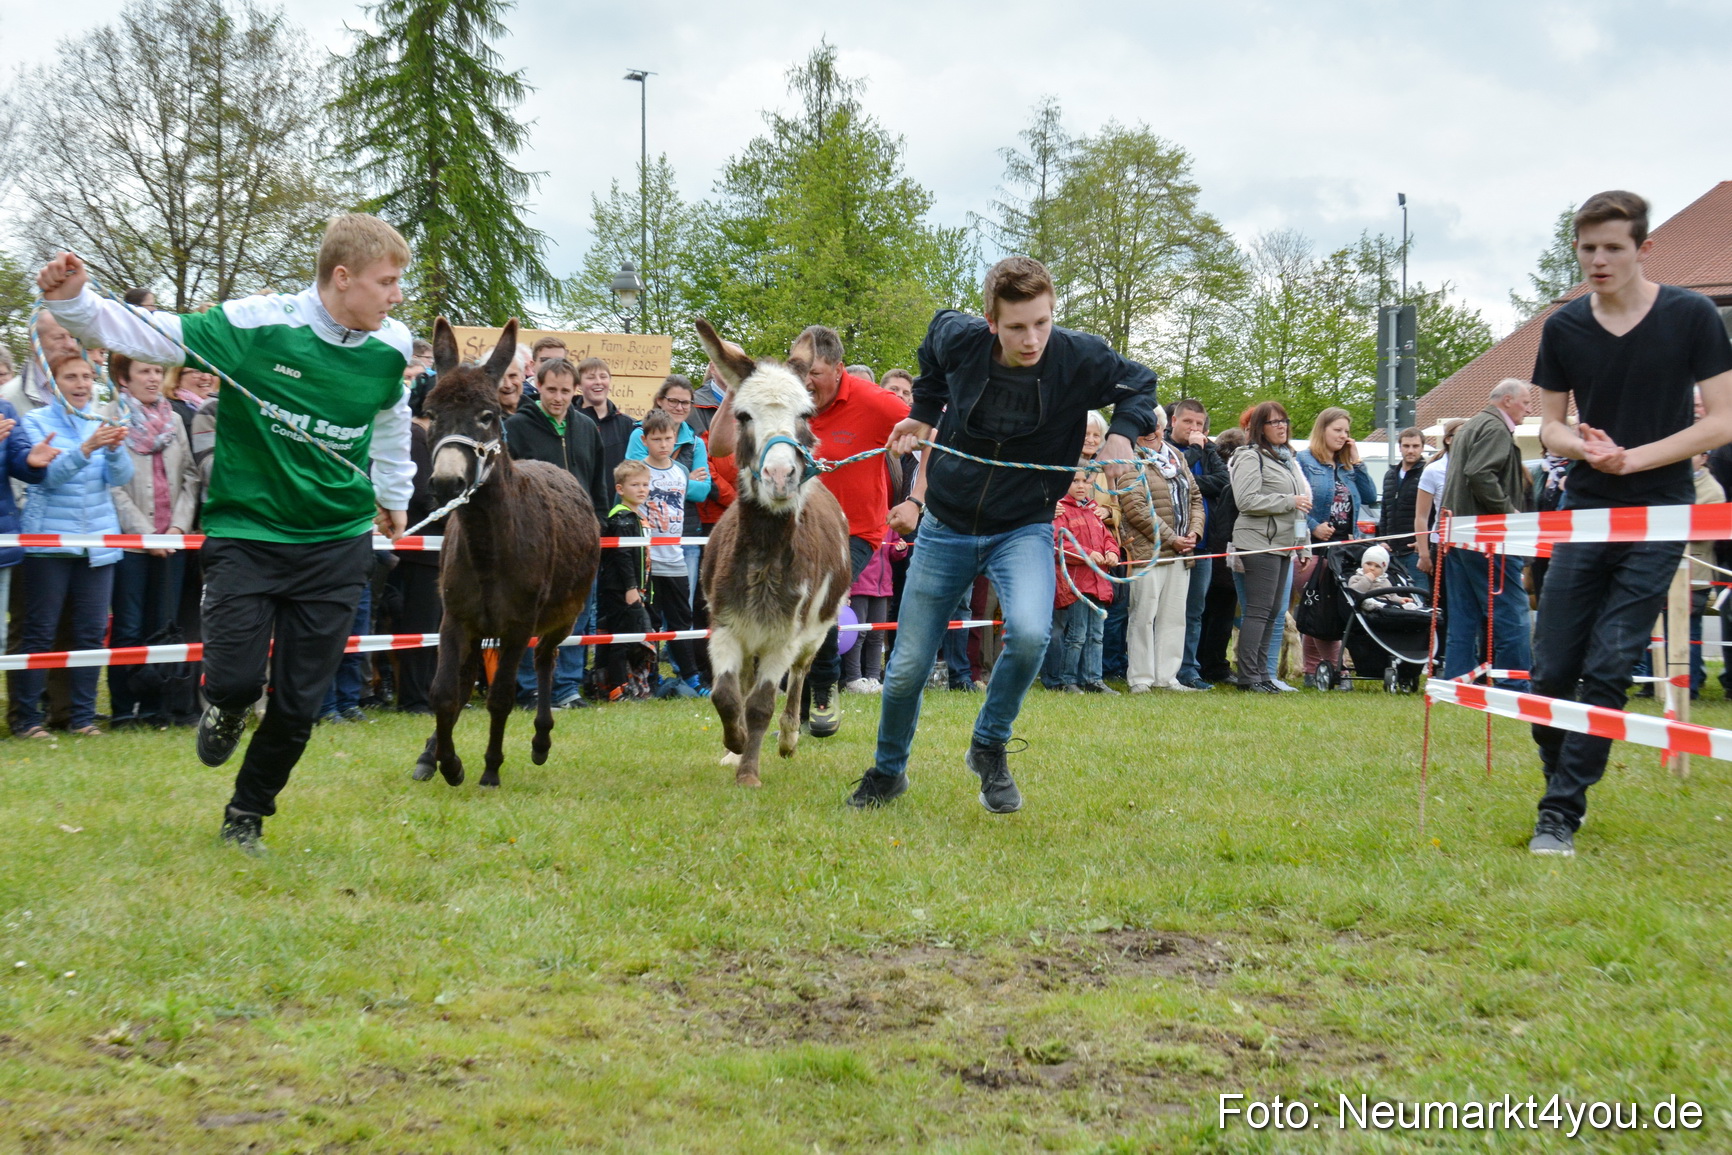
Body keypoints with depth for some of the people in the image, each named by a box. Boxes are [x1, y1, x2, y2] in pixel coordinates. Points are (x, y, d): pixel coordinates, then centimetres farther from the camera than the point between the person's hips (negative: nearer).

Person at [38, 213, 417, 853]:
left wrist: (393, 496, 29)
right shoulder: (254, 325, -14)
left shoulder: (391, 349, -1)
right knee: (237, 678, -14)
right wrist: (72, 301, -23)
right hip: (245, 531, -3)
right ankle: (226, 709, 27)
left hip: (337, 542, 3)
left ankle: (248, 813, 29)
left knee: (299, 705, 3)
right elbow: (147, 334, -9)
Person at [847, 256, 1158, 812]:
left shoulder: (1080, 358, -18)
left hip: (1023, 529, -2)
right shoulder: (957, 338, -14)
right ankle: (887, 771, 34)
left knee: (1029, 632, -31)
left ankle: (989, 748, -3)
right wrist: (924, 413, 12)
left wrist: (1122, 433, -16)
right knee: (906, 669, 5)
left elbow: (1140, 384, 2)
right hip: (946, 528, 2)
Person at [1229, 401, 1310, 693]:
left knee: (1272, 611, 10)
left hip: (1282, 543, 9)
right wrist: (1289, 502, -16)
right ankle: (1249, 677, -7)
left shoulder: (1287, 458, 20)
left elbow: (1301, 497, 29)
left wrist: (1302, 542, 22)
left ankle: (1261, 673, 16)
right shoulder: (1251, 457, -8)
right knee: (1258, 610, -9)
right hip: (1260, 543, -9)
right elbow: (1246, 500, -19)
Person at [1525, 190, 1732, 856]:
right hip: (1585, 512, 3)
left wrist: (1634, 457, -16)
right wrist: (1585, 447, -13)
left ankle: (1560, 813, -1)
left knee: (1607, 668, -7)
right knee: (1552, 670, 1)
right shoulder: (1564, 328, 3)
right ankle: (1563, 782, 23)